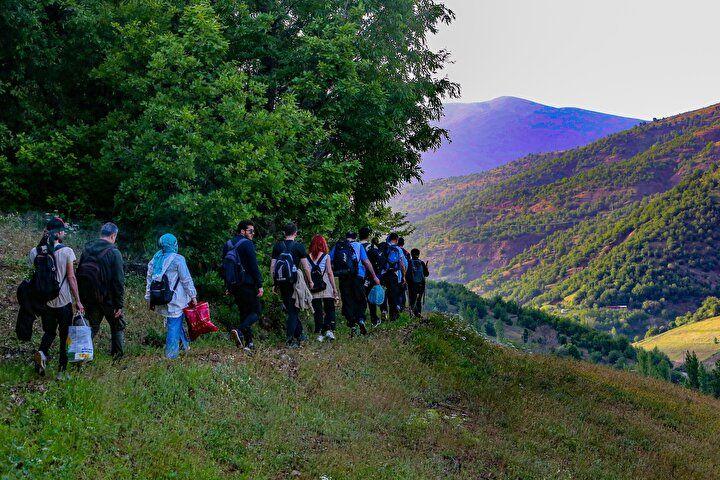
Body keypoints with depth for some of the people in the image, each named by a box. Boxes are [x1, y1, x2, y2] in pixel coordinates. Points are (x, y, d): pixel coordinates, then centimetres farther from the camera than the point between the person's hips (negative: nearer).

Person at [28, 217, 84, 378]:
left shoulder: (35, 252, -3)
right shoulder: (66, 251, -12)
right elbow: (71, 278, -11)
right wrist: (78, 301, -3)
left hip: (43, 300, 3)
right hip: (63, 301, -3)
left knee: (49, 332, 19)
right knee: (65, 335, 11)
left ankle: (41, 352, -10)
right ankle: (62, 370, 11)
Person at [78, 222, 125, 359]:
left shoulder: (87, 249, 5)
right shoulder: (114, 253, -13)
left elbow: (79, 274, 11)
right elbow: (119, 281, -15)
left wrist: (81, 298, 16)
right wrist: (119, 305, -10)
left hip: (88, 298, 5)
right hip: (107, 299, -5)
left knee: (92, 327, 17)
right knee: (118, 327, 13)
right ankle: (117, 356, 16)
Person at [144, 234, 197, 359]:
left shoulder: (155, 259, 6)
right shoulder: (178, 259, -11)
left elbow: (149, 279, 11)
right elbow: (186, 280, -9)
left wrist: (149, 299, 19)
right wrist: (193, 296, 0)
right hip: (175, 299, -6)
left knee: (175, 322, 18)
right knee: (174, 324, 0)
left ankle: (185, 344, 26)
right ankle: (171, 353, 3)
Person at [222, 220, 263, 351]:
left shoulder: (227, 245, 14)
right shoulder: (247, 244, -10)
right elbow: (254, 266, -15)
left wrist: (228, 287, 23)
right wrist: (260, 285, -12)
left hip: (234, 285, 8)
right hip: (247, 285, -7)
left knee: (244, 313, 14)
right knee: (255, 312, -1)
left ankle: (249, 343, 11)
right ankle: (239, 329, -25)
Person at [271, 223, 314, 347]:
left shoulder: (277, 246, 5)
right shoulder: (299, 246, -5)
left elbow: (272, 267, 5)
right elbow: (306, 267, -5)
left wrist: (275, 283, 14)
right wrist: (310, 281, 7)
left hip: (281, 282, 4)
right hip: (295, 282, -4)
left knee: (290, 309, 15)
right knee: (294, 310, 1)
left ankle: (299, 334, 25)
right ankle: (290, 339, -8)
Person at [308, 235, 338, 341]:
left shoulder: (308, 257, 3)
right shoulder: (325, 256, -2)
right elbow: (329, 273, -3)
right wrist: (334, 289, 1)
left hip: (313, 288, 2)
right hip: (326, 287, -2)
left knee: (317, 311, 7)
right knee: (330, 310, 9)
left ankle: (319, 333, 6)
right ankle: (329, 329, -6)